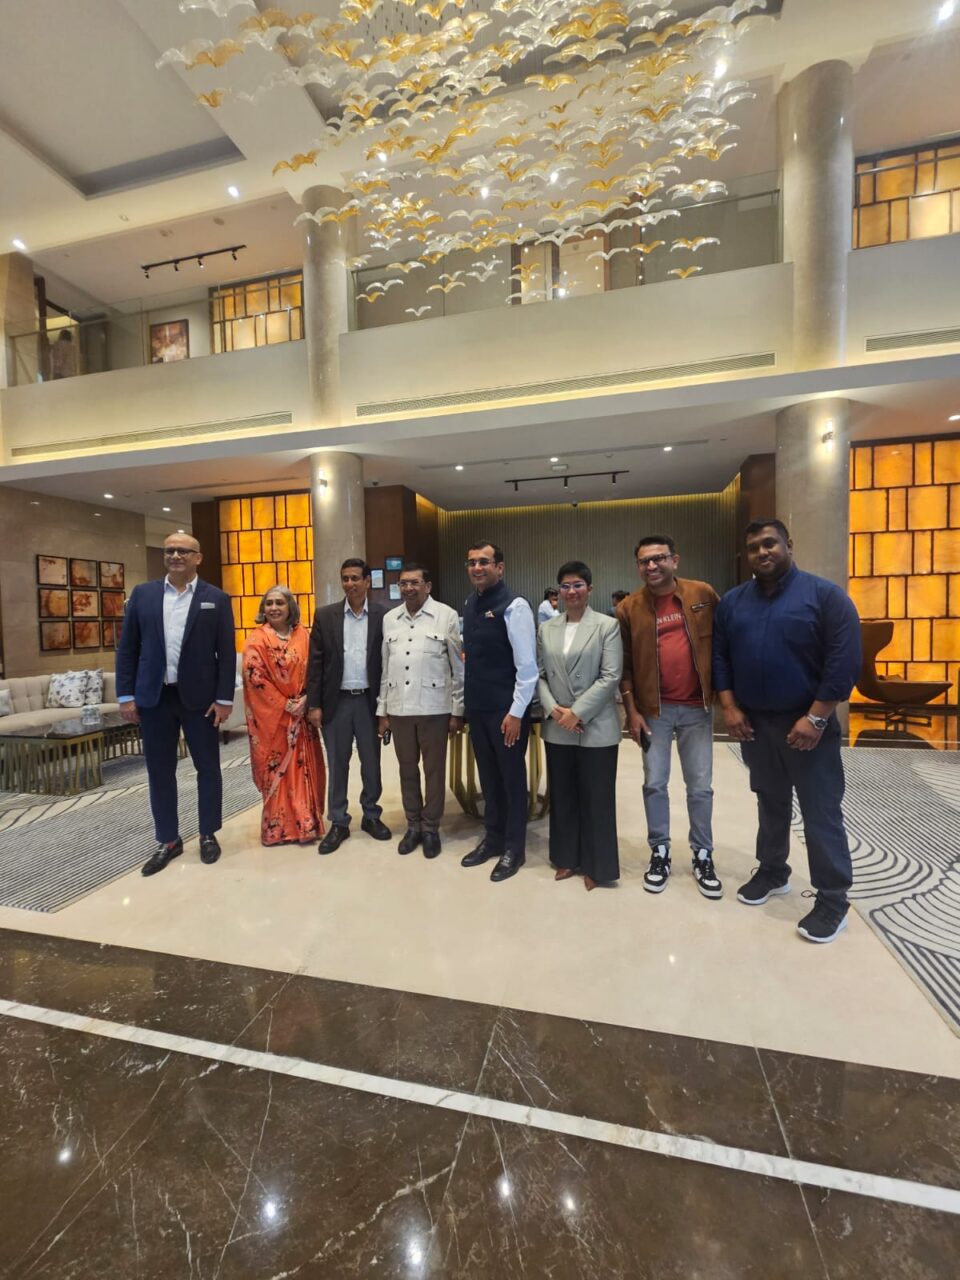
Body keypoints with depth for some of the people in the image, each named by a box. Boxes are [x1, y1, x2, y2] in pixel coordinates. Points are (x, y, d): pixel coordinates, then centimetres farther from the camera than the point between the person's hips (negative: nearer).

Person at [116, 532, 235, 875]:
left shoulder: (216, 598, -1)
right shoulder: (142, 594, 6)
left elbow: (227, 652, -3)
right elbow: (127, 647, 6)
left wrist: (224, 698, -8)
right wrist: (126, 695, 0)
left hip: (199, 696, -2)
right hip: (154, 697, 2)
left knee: (207, 768, 8)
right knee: (159, 771, 10)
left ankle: (208, 834, 26)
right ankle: (169, 839, 27)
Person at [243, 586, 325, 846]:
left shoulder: (302, 635, 5)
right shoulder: (257, 639, -6)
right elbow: (254, 678, -12)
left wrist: (305, 701, -8)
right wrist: (284, 705, -13)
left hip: (301, 714, 4)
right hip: (271, 715, -4)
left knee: (304, 768, 8)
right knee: (277, 771, 4)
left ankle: (306, 822, 22)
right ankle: (279, 827, 17)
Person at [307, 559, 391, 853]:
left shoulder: (383, 616, 0)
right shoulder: (325, 616, 2)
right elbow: (315, 662, 1)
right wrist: (314, 704, -4)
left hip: (369, 700, 0)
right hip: (336, 701, 0)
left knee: (372, 763, 12)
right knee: (337, 765, 9)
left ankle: (371, 816, 30)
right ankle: (338, 823, 23)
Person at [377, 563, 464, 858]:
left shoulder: (447, 616, -5)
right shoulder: (389, 619, 8)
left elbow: (459, 668, -3)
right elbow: (385, 669, 11)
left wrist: (457, 711, -5)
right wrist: (382, 711, 10)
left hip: (434, 708, -4)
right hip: (398, 708, 4)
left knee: (434, 770, 8)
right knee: (407, 769, 14)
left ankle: (431, 828, 24)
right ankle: (413, 825, 30)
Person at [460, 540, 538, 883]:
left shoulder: (514, 606, -14)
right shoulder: (470, 603, 8)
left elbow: (528, 666, -16)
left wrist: (516, 712, -17)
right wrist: (464, 702, 14)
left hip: (505, 709, -7)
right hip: (476, 706, 7)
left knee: (511, 776, 8)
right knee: (488, 774, 18)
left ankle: (514, 847, 25)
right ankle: (493, 838, 35)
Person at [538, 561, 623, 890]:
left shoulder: (607, 626, -3)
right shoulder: (546, 629, 9)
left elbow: (610, 677, -10)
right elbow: (539, 675, 6)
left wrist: (577, 712, -15)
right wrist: (553, 709, -9)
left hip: (595, 727, -4)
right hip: (557, 728, 4)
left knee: (596, 798, 7)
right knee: (562, 796, 14)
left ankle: (595, 865, 25)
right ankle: (567, 858, 31)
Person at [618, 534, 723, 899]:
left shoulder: (703, 594, -3)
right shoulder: (629, 608, -4)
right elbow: (625, 665, -1)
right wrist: (632, 711, -4)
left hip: (697, 707, 1)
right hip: (654, 709, 0)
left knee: (700, 786, 10)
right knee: (655, 783, 8)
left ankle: (702, 856, 28)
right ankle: (659, 852, 26)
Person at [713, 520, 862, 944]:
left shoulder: (824, 595, -8)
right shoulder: (733, 601, 6)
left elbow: (845, 661, -13)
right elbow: (719, 655, 6)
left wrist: (816, 718, -16)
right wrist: (729, 707, -3)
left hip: (807, 723, -4)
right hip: (753, 723, 4)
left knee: (821, 812, 3)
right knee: (770, 803, 18)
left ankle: (832, 899, 18)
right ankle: (772, 871, 35)